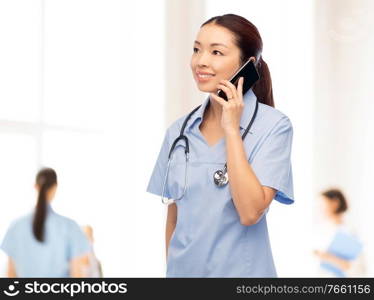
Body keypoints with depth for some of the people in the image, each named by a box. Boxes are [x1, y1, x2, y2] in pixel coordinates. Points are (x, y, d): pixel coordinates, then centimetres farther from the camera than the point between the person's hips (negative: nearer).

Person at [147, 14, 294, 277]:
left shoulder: (274, 126, -11)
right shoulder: (179, 130, 2)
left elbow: (250, 213, -21)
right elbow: (173, 218, 9)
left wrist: (232, 129, -18)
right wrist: (171, 269, 8)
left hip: (240, 272, -4)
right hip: (183, 269, 4)